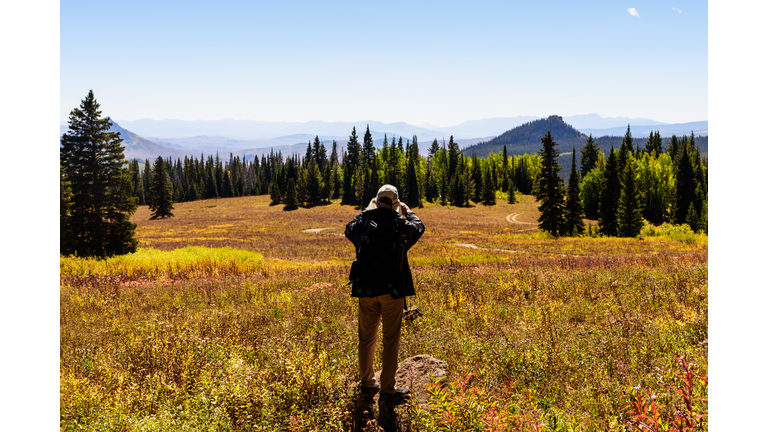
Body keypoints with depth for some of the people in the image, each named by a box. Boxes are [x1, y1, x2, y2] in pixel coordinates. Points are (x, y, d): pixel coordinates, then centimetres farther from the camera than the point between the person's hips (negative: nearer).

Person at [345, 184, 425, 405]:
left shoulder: (363, 223, -2)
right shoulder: (401, 225, -7)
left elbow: (349, 230, 23)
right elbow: (419, 227, 17)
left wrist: (367, 211, 27)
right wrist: (408, 212, 34)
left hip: (366, 289, 3)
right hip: (392, 289, -3)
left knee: (366, 337, 15)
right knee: (390, 340, 4)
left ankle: (367, 384, 28)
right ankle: (387, 390, 8)